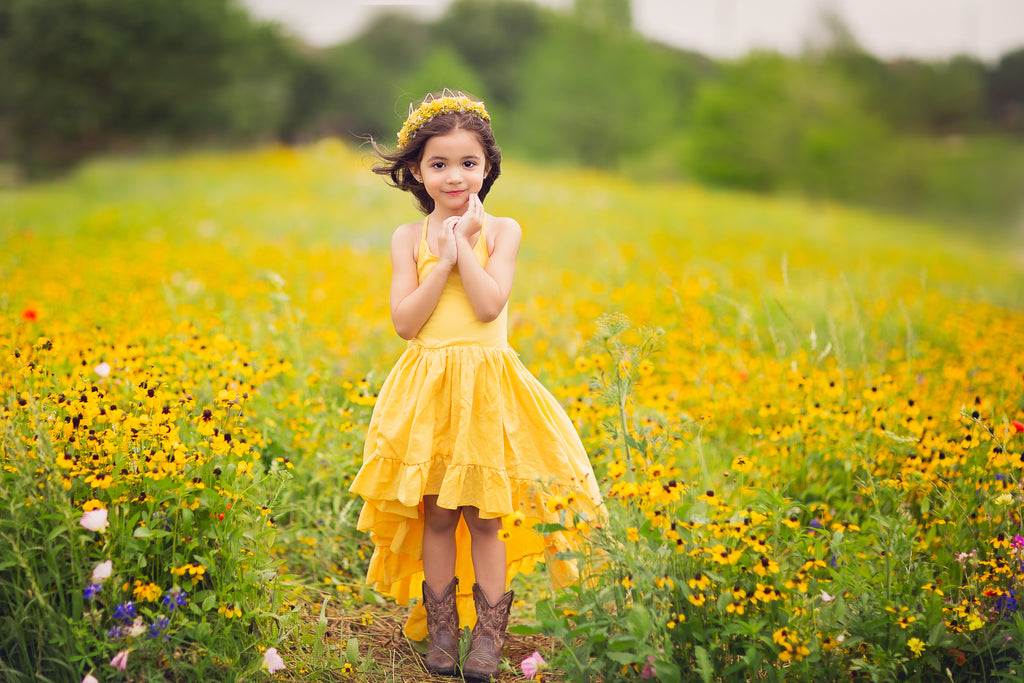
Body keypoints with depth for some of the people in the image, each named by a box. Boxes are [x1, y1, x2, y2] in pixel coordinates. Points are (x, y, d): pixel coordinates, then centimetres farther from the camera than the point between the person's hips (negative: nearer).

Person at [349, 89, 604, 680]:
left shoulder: (501, 230, 1)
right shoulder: (409, 238, 4)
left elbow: (490, 305, -14)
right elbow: (404, 322, -6)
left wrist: (462, 242, -11)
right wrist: (443, 259, -11)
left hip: (488, 388, -1)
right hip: (427, 388, 1)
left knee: (485, 517, 3)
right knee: (436, 516, 6)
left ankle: (489, 634, 15)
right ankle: (440, 629, 20)